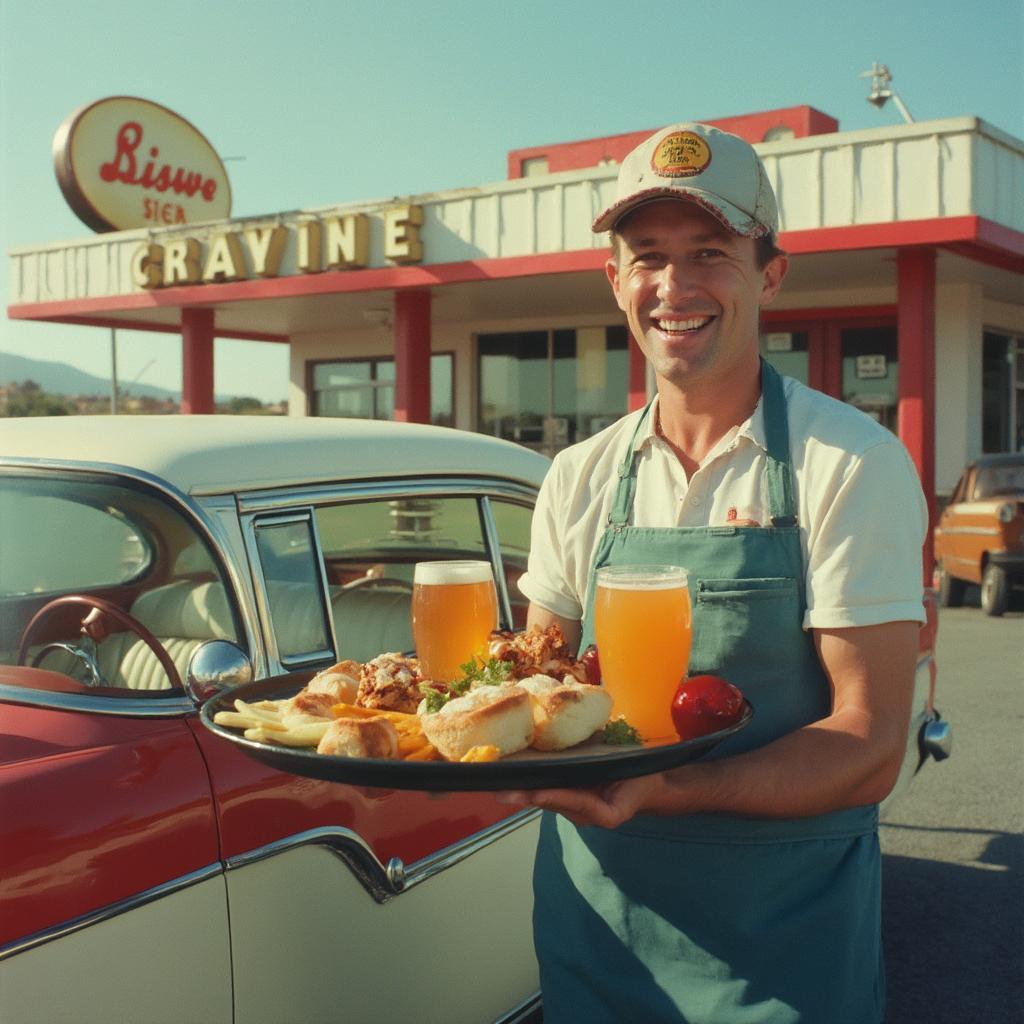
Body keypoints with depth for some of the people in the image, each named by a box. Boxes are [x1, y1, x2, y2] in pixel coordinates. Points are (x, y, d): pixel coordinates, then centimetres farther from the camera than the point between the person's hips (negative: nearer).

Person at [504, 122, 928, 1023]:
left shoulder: (850, 465, -13)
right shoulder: (579, 478, 1)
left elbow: (869, 749, -17)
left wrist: (661, 790, -31)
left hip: (780, 945, -4)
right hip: (588, 921, 4)